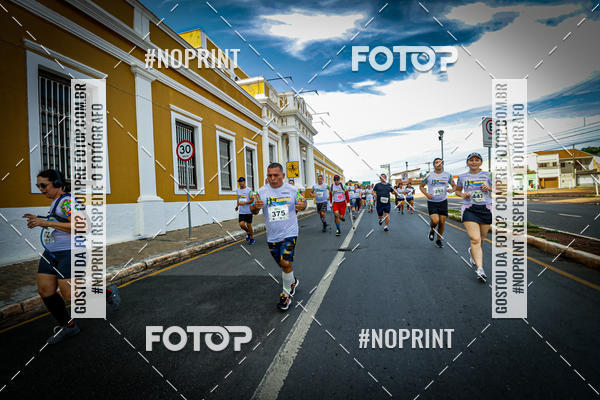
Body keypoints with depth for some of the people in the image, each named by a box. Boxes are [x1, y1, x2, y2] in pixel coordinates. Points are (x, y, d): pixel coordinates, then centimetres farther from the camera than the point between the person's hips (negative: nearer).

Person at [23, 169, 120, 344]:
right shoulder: (56, 201, 16)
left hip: (70, 253, -10)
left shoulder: (66, 201, -16)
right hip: (51, 254, 10)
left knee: (70, 296, -9)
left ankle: (109, 292, 15)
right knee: (45, 292, 8)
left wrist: (46, 223, -26)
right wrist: (39, 220, 17)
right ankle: (68, 325, 24)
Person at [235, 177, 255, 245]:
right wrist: (237, 205, 8)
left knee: (248, 225, 2)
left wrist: (244, 203, -20)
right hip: (241, 211, 4)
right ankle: (248, 233, 23)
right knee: (241, 224, -7)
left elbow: (252, 200, -8)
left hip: (248, 211, -4)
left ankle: (252, 238, 21)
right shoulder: (237, 190, 9)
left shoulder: (249, 190, -8)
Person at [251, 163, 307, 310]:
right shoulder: (262, 191, -1)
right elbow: (253, 211, 5)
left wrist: (302, 205, -14)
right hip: (272, 235, 3)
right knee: (282, 263, 15)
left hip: (289, 232, -2)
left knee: (286, 263, -13)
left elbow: (301, 204, 11)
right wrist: (255, 207, -19)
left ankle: (286, 293, 10)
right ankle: (293, 282, 44)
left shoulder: (292, 189, -2)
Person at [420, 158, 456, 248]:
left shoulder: (448, 175, 3)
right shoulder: (429, 175, -3)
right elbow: (421, 186, 8)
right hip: (432, 202, -2)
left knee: (442, 222, 4)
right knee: (435, 221, -18)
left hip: (443, 201, 3)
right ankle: (432, 230, 18)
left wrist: (452, 189, -10)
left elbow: (454, 185, 14)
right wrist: (426, 194, -10)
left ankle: (439, 240, 24)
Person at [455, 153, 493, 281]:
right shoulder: (462, 177, 6)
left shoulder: (487, 174, 6)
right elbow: (457, 190, 19)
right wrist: (462, 195, -2)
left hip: (486, 209, 2)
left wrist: (489, 188, -7)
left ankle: (472, 252, 44)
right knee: (475, 239, -13)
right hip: (469, 209, -2)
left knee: (481, 239, 12)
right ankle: (480, 269, -14)